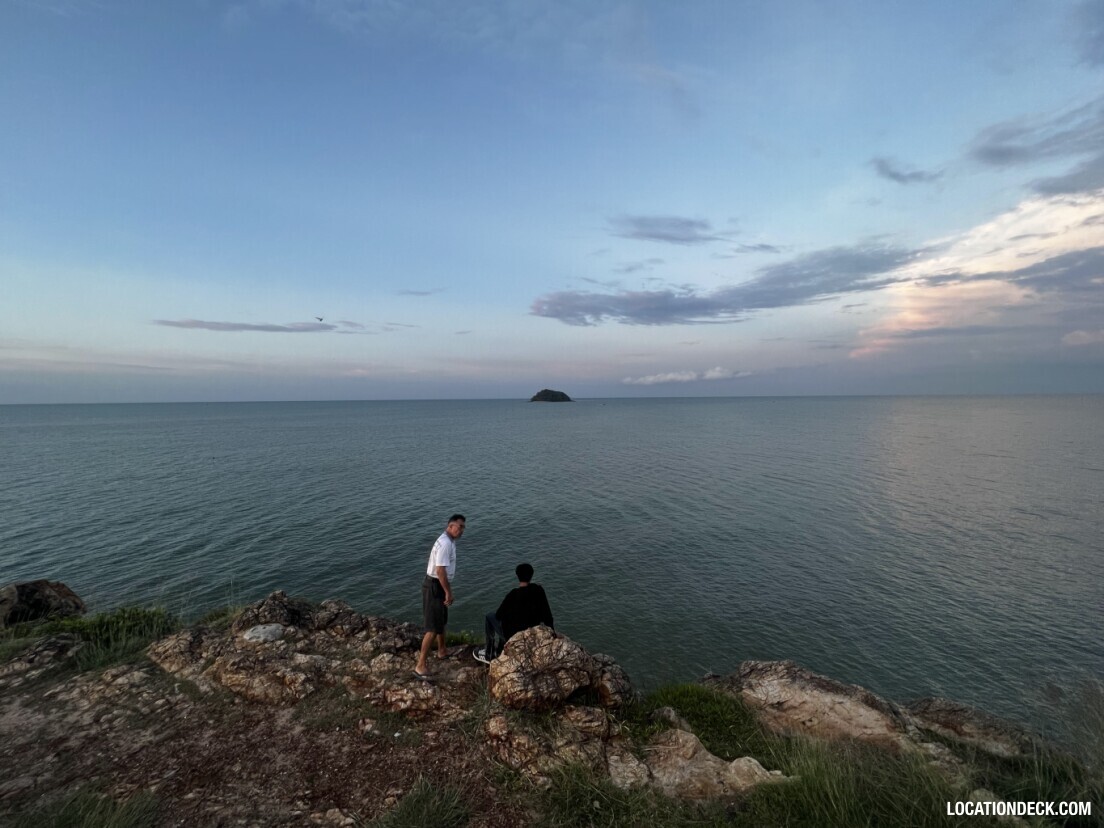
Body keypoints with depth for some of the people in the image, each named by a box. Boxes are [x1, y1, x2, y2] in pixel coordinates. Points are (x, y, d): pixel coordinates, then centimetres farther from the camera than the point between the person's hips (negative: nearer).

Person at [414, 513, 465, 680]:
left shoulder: (449, 541, 9)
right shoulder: (445, 544, -24)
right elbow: (440, 571, -26)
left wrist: (448, 589, 25)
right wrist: (448, 592, -20)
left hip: (439, 585, 11)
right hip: (434, 586, -11)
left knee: (441, 620, 25)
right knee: (433, 627, -8)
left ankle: (442, 651, 43)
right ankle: (420, 665, -4)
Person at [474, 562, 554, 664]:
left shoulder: (513, 595, -24)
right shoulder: (539, 590, -13)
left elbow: (498, 615, -12)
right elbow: (547, 613, -5)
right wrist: (552, 632, 8)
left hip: (514, 635, -5)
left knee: (490, 617, 19)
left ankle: (489, 655, 28)